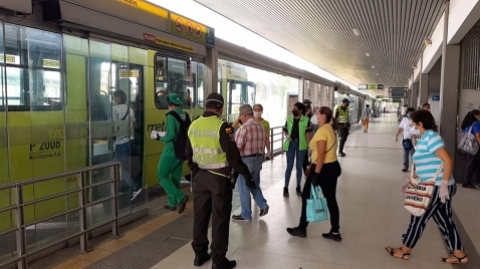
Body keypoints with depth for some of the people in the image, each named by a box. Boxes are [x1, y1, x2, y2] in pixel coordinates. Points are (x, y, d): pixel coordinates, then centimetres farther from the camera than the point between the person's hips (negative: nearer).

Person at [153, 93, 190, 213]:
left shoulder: (171, 115, -16)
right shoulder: (186, 115, 7)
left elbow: (171, 135, -22)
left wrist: (160, 138, -6)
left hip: (171, 152, -8)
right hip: (182, 151, 8)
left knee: (162, 176, 3)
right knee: (176, 177, 15)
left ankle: (180, 197, -9)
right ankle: (172, 203, 22)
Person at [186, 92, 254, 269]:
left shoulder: (193, 126, 2)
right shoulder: (222, 126, -16)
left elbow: (189, 154, 11)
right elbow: (233, 155, -17)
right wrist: (246, 175, -8)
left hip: (200, 176, 6)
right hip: (219, 178, -5)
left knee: (200, 215, 14)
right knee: (220, 218, 4)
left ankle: (199, 254, 26)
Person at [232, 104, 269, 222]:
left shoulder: (244, 127, -19)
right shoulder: (261, 127, 8)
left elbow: (237, 147, -21)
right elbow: (262, 145, 13)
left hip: (246, 160, -8)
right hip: (258, 158, 8)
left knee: (244, 188, 4)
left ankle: (246, 215, 12)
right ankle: (263, 205, 13)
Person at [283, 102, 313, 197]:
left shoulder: (306, 120, -4)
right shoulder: (289, 119, 3)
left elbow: (307, 134, -3)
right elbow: (285, 130, 11)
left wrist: (309, 146, -5)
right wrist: (287, 135, -10)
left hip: (301, 145, -1)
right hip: (290, 144, 1)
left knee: (299, 166, 10)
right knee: (289, 166, 3)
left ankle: (298, 187, 22)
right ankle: (286, 188, 9)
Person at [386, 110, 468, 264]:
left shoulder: (431, 137, -17)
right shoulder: (425, 139, 13)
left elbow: (448, 160, -24)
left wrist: (444, 184, -27)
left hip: (438, 188, -9)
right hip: (437, 188, 9)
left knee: (418, 219, 3)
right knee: (445, 221, 17)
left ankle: (405, 251, 17)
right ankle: (459, 254, 27)